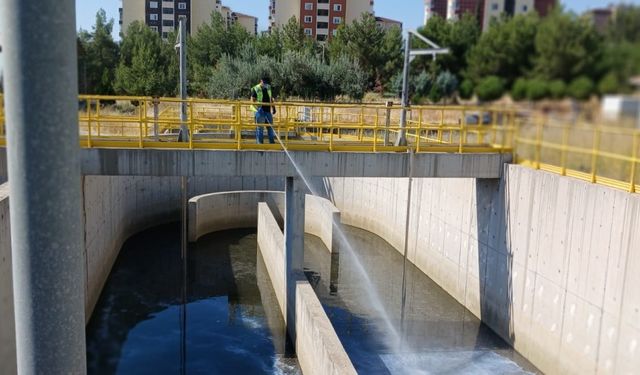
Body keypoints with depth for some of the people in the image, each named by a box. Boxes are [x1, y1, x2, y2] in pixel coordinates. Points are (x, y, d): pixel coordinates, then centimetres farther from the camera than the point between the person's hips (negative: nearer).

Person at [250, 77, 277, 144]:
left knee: (270, 126, 11)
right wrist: (257, 108, -25)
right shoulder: (255, 89, -8)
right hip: (260, 111, -6)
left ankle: (272, 141, 20)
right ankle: (260, 142, 6)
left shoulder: (268, 87, 11)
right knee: (260, 127, -1)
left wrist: (273, 107, 15)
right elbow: (252, 100, -12)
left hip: (268, 110, 6)